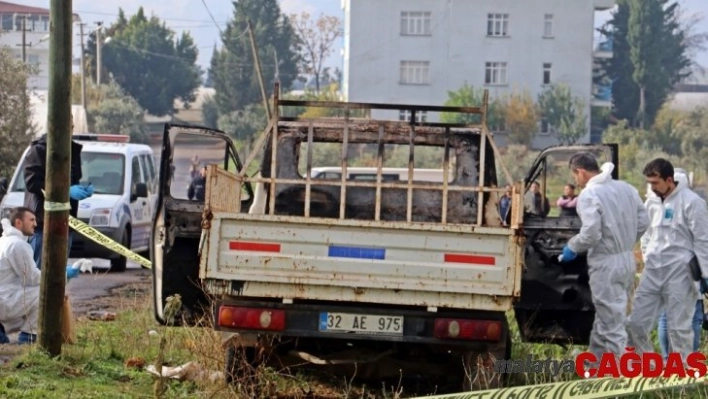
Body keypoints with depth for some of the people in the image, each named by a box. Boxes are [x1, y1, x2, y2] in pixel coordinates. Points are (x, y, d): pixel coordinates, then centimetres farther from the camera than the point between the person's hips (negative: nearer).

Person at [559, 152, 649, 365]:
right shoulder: (626, 188, 7)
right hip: (628, 259, 8)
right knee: (604, 317, 21)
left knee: (612, 323, -3)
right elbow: (643, 221, 10)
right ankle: (595, 362, 31)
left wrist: (572, 246, -6)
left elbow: (590, 233, -24)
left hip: (606, 264, -8)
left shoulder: (589, 194, -16)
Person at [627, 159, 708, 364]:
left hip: (679, 272, -7)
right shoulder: (651, 202, 9)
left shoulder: (691, 202, -11)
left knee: (679, 327, 0)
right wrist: (647, 257, 12)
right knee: (636, 322, 5)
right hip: (652, 272, 7)